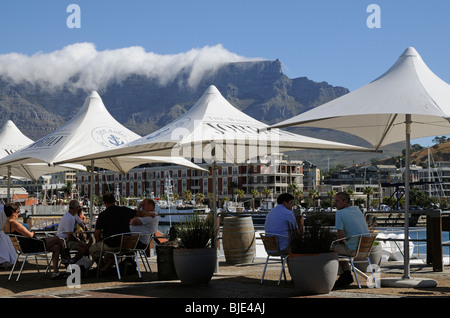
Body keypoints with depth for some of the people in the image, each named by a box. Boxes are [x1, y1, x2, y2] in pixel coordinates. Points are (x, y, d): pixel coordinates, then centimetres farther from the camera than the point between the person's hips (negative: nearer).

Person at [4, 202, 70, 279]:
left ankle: (56, 272, 12)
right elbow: (29, 235, -23)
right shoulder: (14, 223, -23)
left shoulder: (7, 224, 10)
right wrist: (32, 232, -1)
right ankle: (65, 258, 25)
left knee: (56, 247, 13)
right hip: (29, 247, -11)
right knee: (57, 239, 2)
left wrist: (30, 232, 8)